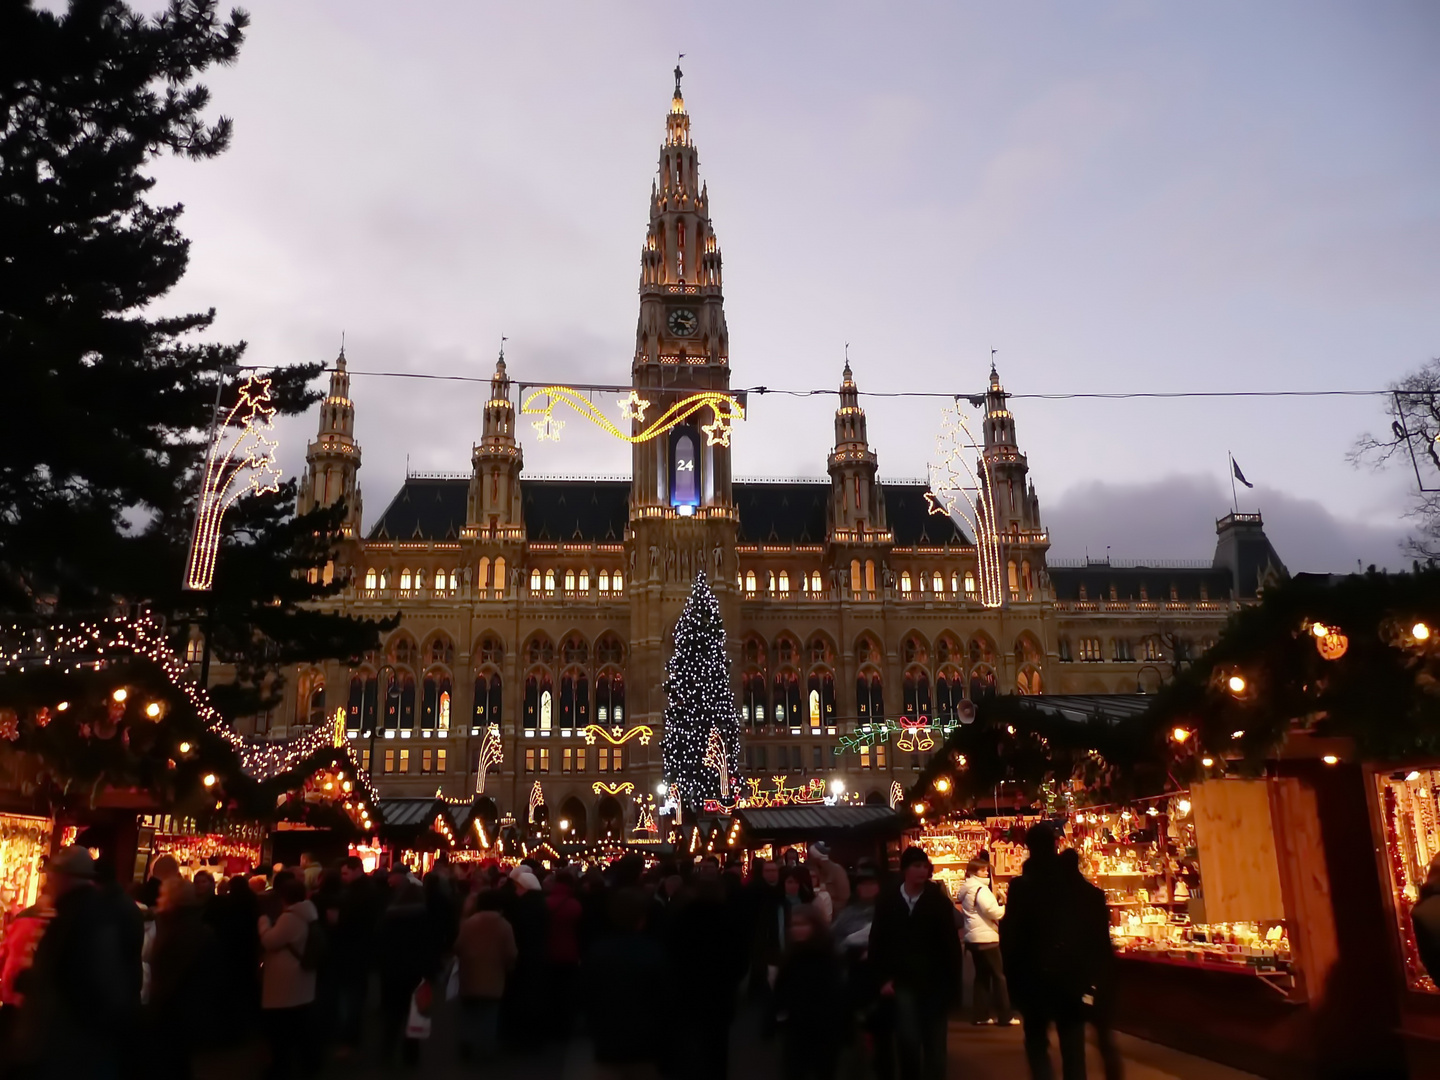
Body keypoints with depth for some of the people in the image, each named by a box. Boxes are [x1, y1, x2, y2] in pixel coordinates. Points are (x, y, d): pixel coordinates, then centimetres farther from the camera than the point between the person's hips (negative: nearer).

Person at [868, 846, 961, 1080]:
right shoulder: (887, 901, 0)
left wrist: (953, 981, -8)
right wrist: (883, 978, -2)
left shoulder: (939, 901, -3)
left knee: (935, 1042, 8)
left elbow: (951, 943, -4)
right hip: (903, 982, 0)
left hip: (934, 982, 0)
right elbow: (877, 942, 3)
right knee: (908, 1041, -4)